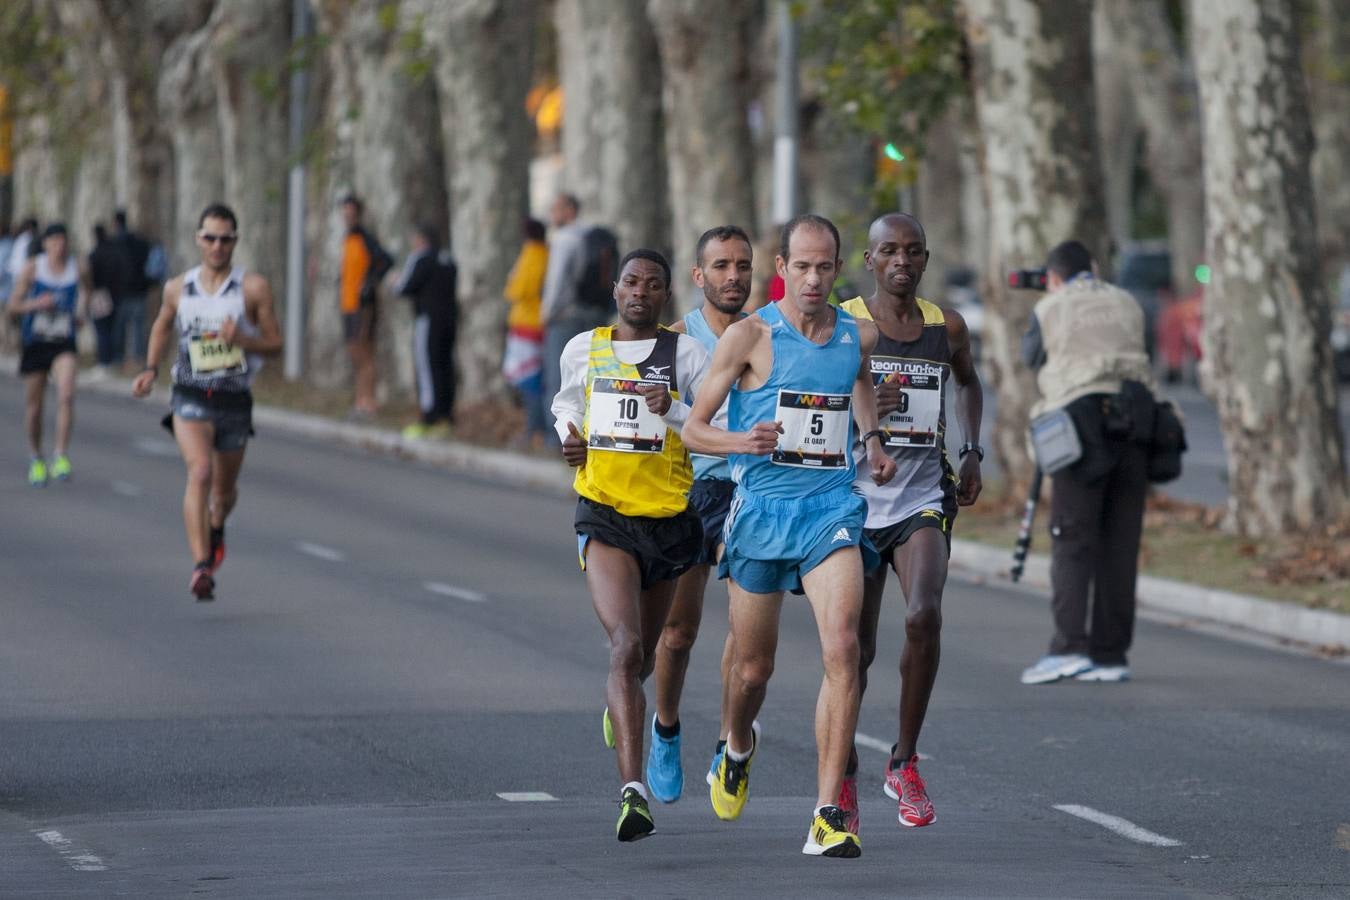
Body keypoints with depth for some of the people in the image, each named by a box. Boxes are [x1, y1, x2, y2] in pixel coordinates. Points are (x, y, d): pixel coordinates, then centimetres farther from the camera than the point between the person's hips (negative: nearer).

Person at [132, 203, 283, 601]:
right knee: (200, 472, -23)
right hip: (190, 400, -1)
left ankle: (216, 529, 52)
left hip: (235, 402, 1)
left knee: (224, 489, 16)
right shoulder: (178, 288, 3)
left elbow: (275, 343, -1)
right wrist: (150, 370, 10)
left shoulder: (253, 289, -4)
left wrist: (242, 339, -20)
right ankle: (201, 567, -30)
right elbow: (162, 327, 23)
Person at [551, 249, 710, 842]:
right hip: (604, 515, -1)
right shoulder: (583, 349, 6)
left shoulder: (686, 354, -1)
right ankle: (633, 791, -30)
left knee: (643, 653, 18)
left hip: (668, 518, 1)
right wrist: (568, 438, 6)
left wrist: (675, 413, -22)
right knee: (625, 646, -20)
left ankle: (618, 707, 57)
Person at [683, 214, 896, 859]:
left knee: (842, 649, -19)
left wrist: (872, 438, 17)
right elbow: (693, 430, -3)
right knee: (753, 667, 10)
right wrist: (743, 440, -23)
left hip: (831, 508, 2)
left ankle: (827, 817, -19)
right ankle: (737, 750, 47)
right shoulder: (750, 336, -6)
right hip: (761, 509, -1)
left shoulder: (858, 336, 6)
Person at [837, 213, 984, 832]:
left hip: (924, 500, 1)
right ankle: (844, 771, 25)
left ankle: (905, 763, -7)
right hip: (858, 500, -1)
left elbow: (968, 382, 28)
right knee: (856, 647, 2)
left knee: (924, 616, -23)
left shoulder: (946, 327, 7)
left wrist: (972, 451, 16)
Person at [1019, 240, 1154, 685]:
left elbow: (1031, 355, 23)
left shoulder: (1048, 309, 7)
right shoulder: (1127, 304, 16)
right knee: (1119, 547, 6)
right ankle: (1110, 654, 4)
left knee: (1072, 543, -5)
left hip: (1081, 420, -4)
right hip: (1134, 425, 4)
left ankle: (1069, 646, -16)